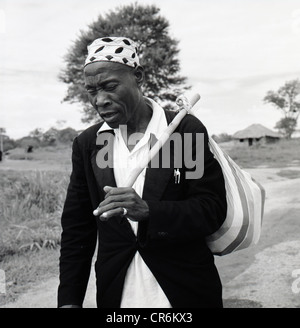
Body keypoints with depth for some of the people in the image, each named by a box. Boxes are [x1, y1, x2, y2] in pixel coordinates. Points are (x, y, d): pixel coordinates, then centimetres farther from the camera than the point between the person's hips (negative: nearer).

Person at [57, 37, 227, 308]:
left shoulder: (188, 130, -9)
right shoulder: (87, 144, 1)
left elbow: (213, 208, -12)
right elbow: (77, 229, 3)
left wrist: (147, 211, -28)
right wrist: (69, 300, -5)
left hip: (186, 293, -2)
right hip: (115, 295, 3)